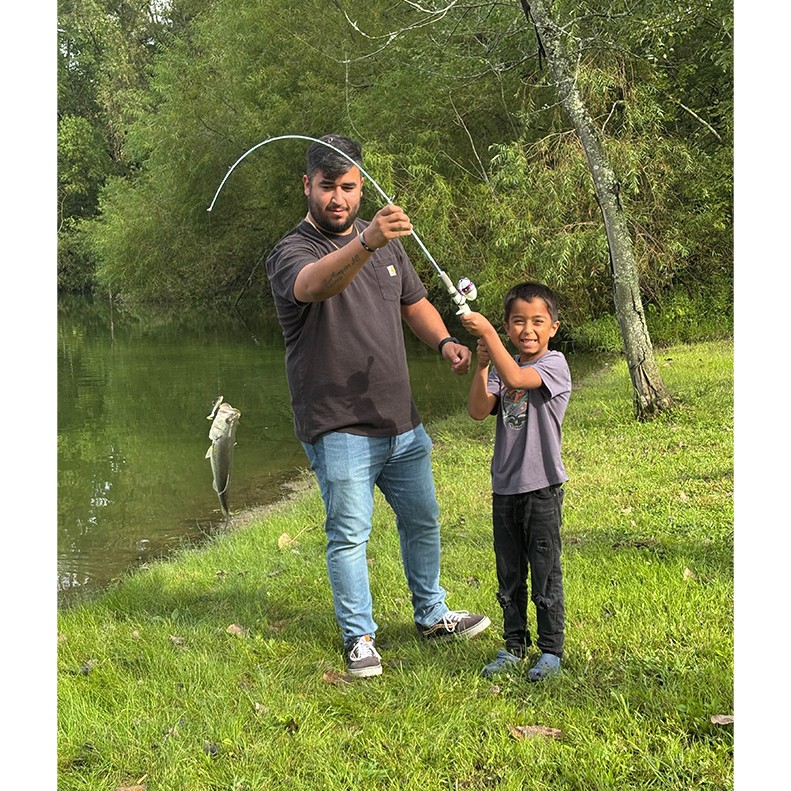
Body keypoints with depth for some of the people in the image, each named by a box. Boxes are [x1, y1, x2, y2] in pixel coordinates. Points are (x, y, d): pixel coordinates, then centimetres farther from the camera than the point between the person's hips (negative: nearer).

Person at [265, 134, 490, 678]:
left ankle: (432, 615, 36)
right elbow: (316, 284, -38)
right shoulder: (290, 254, -14)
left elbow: (414, 301, 22)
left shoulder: (388, 243, 9)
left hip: (402, 421, 7)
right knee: (350, 536, 1)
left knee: (422, 521, 17)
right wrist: (365, 244, -56)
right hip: (338, 429, -6)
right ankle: (360, 637, 18)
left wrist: (444, 340, 1)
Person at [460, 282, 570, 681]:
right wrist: (481, 365, -16)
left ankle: (551, 650, 16)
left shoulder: (554, 364, -9)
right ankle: (513, 644, 28)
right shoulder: (501, 367, 8)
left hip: (542, 487, -6)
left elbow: (516, 378, -29)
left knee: (545, 575, 3)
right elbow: (478, 411, -5)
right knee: (509, 576, 15)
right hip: (504, 486, 6)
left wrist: (486, 332, -30)